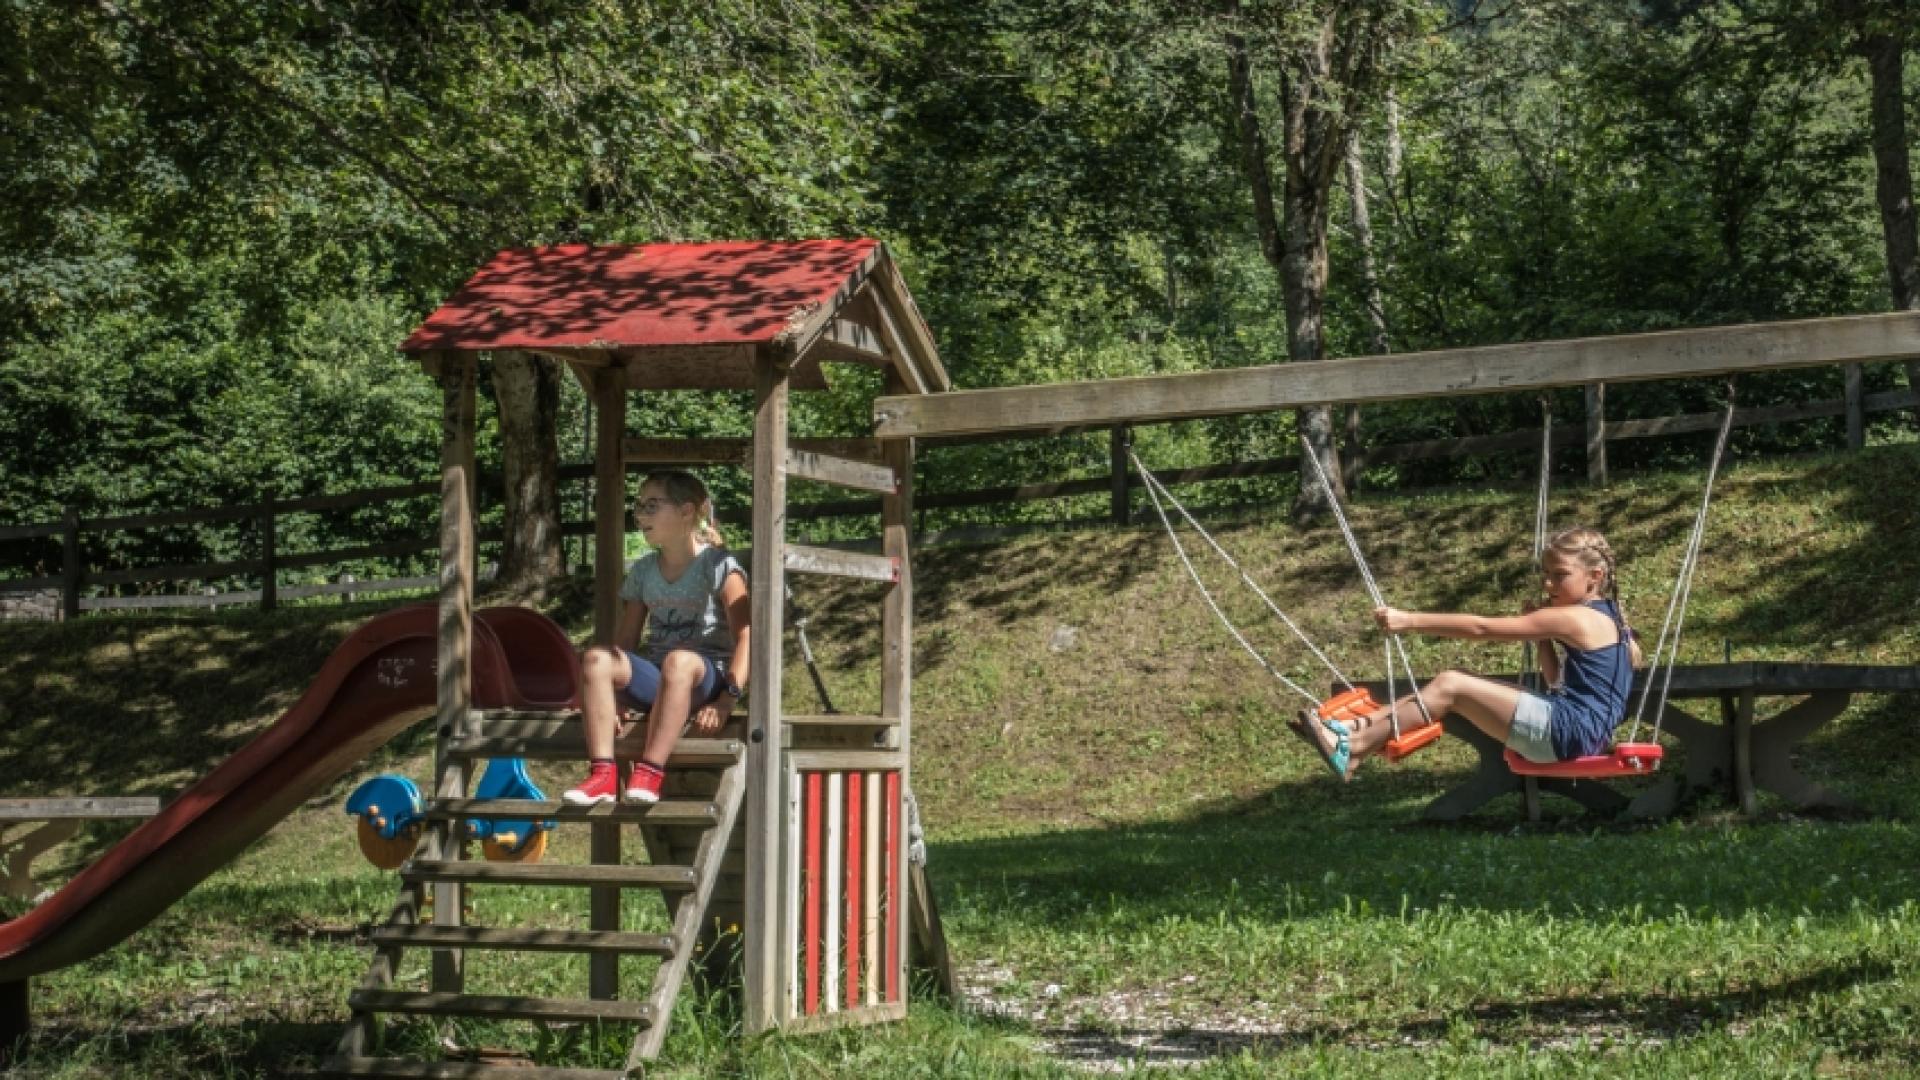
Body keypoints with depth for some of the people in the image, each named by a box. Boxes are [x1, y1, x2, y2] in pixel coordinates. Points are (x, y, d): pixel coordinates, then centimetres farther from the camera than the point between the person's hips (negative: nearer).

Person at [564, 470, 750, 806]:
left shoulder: (718, 564, -2)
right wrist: (608, 700, -5)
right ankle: (603, 774, -33)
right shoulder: (643, 571, 15)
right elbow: (624, 643, 12)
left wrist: (726, 701, -23)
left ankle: (649, 774, -43)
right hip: (655, 682, 5)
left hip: (706, 678, -5)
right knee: (595, 658, -24)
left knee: (679, 661, -40)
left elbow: (745, 636, -12)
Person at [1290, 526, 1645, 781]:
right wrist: (1541, 635, 10)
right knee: (1450, 684, 7)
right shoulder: (1603, 615, 16)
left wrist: (1410, 621, -18)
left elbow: (1481, 628, -17)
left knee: (1450, 686, -11)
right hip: (1574, 727, 10)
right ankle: (1359, 729, 4)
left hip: (1568, 732, -10)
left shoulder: (1575, 619, -14)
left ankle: (1350, 752, -11)